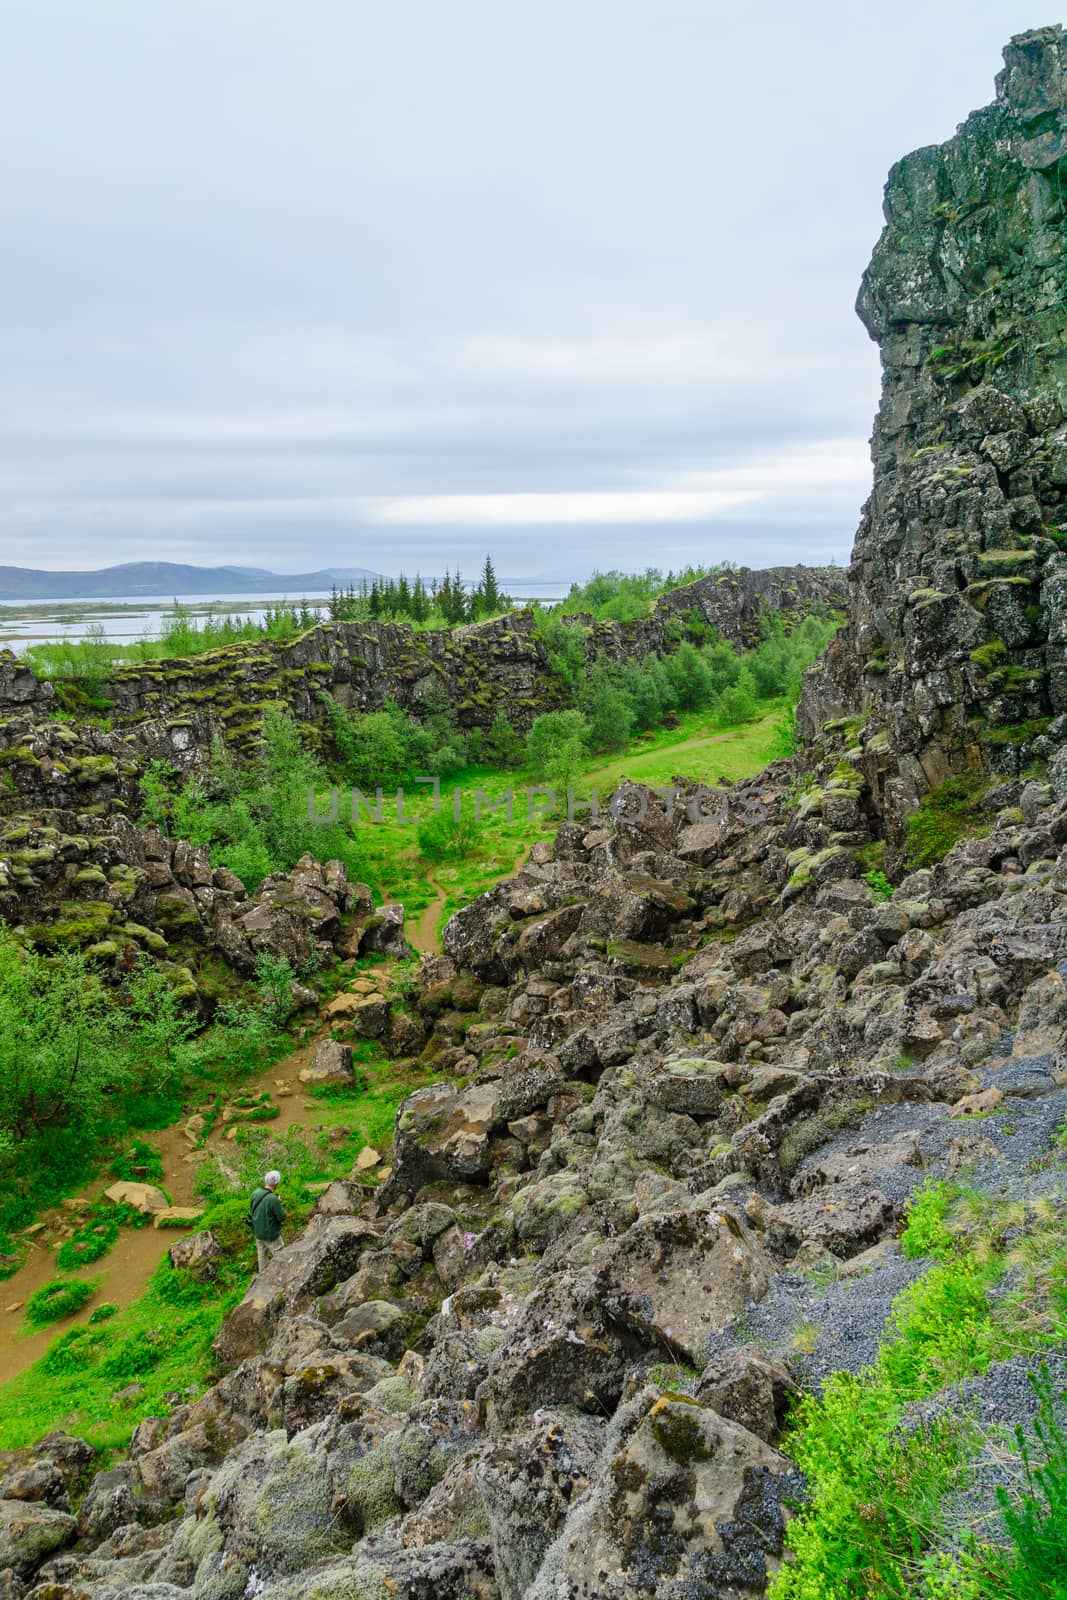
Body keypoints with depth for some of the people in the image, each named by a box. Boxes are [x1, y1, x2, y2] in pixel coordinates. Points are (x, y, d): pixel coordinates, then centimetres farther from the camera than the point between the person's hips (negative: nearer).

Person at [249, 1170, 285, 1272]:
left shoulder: (255, 1193, -10)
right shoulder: (273, 1199, -31)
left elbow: (251, 1211, 5)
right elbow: (282, 1217, -19)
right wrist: (279, 1204, -7)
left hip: (257, 1232, 7)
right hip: (270, 1234, -7)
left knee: (262, 1254, 24)